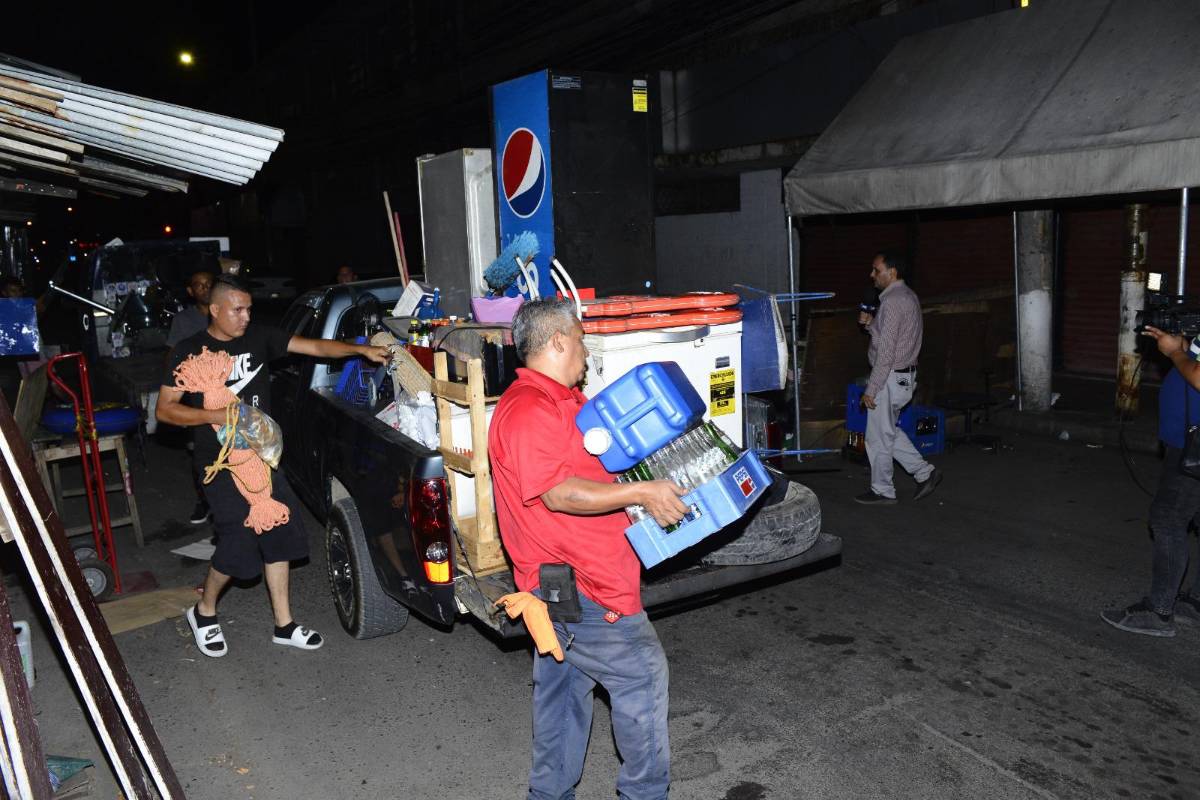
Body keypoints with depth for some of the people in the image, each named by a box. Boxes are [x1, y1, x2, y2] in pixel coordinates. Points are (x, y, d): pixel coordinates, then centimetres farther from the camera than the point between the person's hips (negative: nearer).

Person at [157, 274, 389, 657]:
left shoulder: (259, 337, 3)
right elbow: (165, 409, -5)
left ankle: (284, 624, 20)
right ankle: (204, 612, 23)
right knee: (238, 542, -7)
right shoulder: (189, 352, -6)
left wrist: (361, 350, -16)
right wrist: (215, 415, -20)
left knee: (278, 536, 8)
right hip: (223, 464, -5)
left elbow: (315, 347, -2)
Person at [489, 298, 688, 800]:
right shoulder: (526, 410, -19)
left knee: (564, 684, 19)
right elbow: (558, 493, -25)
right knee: (642, 673, -1)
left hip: (565, 576, 11)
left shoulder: (563, 400, 15)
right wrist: (641, 493, -26)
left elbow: (592, 464, 29)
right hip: (575, 586, -11)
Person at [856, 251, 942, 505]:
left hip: (890, 378, -10)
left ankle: (882, 491, 16)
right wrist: (871, 322, 5)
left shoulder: (892, 301, -20)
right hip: (905, 376, 10)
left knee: (879, 438, 4)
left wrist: (871, 389, -21)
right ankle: (925, 472, 21)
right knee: (889, 432, 21)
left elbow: (886, 352, -23)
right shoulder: (908, 296, 11)